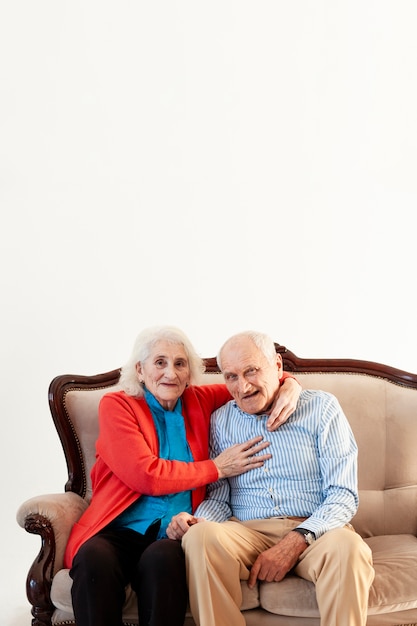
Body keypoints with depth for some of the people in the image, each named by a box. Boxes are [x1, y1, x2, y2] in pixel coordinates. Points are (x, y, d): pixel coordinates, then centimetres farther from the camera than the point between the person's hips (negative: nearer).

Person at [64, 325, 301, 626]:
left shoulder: (200, 401, 15)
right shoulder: (116, 405, 4)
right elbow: (145, 475, -9)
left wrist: (291, 385, 2)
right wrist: (217, 467, -5)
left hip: (175, 534, 2)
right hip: (120, 530, -2)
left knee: (163, 558, -35)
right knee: (95, 559, -36)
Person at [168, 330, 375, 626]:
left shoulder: (321, 407, 3)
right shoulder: (221, 420, 12)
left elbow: (344, 494, -3)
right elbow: (219, 498, 12)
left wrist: (295, 541, -18)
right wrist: (195, 521, -13)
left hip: (313, 530, -2)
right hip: (246, 532, 2)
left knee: (346, 546, -36)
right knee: (199, 536, -30)